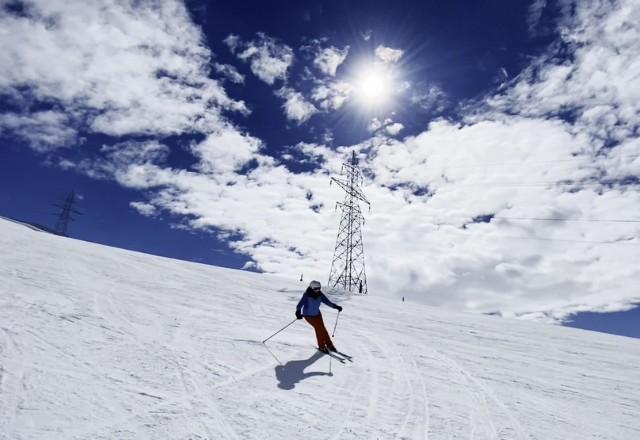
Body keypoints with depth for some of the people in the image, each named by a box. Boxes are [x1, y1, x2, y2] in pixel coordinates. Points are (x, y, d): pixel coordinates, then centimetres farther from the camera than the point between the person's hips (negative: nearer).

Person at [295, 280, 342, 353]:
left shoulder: (320, 294, -9)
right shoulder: (306, 295, -24)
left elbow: (327, 301, 0)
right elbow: (300, 304, -33)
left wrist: (336, 306, -4)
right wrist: (298, 312, -50)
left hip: (317, 314, 4)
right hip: (309, 315, -4)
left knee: (322, 328, -5)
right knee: (318, 328, -16)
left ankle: (329, 344, 10)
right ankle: (321, 347, -4)